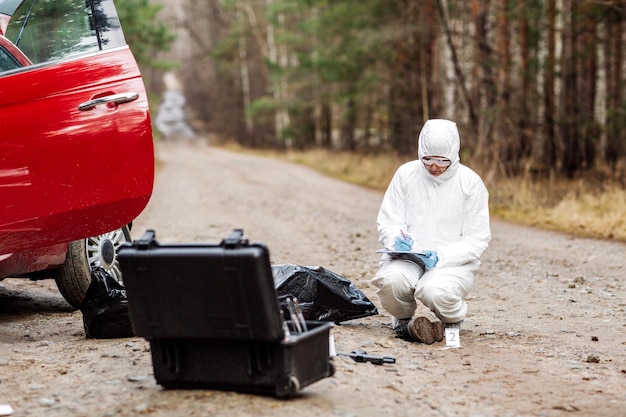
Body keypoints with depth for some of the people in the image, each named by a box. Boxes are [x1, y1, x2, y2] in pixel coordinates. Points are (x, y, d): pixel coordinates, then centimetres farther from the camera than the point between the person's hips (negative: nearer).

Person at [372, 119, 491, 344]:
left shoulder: (471, 182, -1)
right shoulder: (406, 174, 5)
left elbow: (477, 239, -3)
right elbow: (387, 222, 7)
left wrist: (441, 256, -19)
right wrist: (397, 238, -17)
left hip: (453, 262, -1)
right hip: (407, 257, 2)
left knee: (435, 292, -34)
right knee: (390, 280, -33)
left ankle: (452, 319, 3)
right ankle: (407, 317, 1)